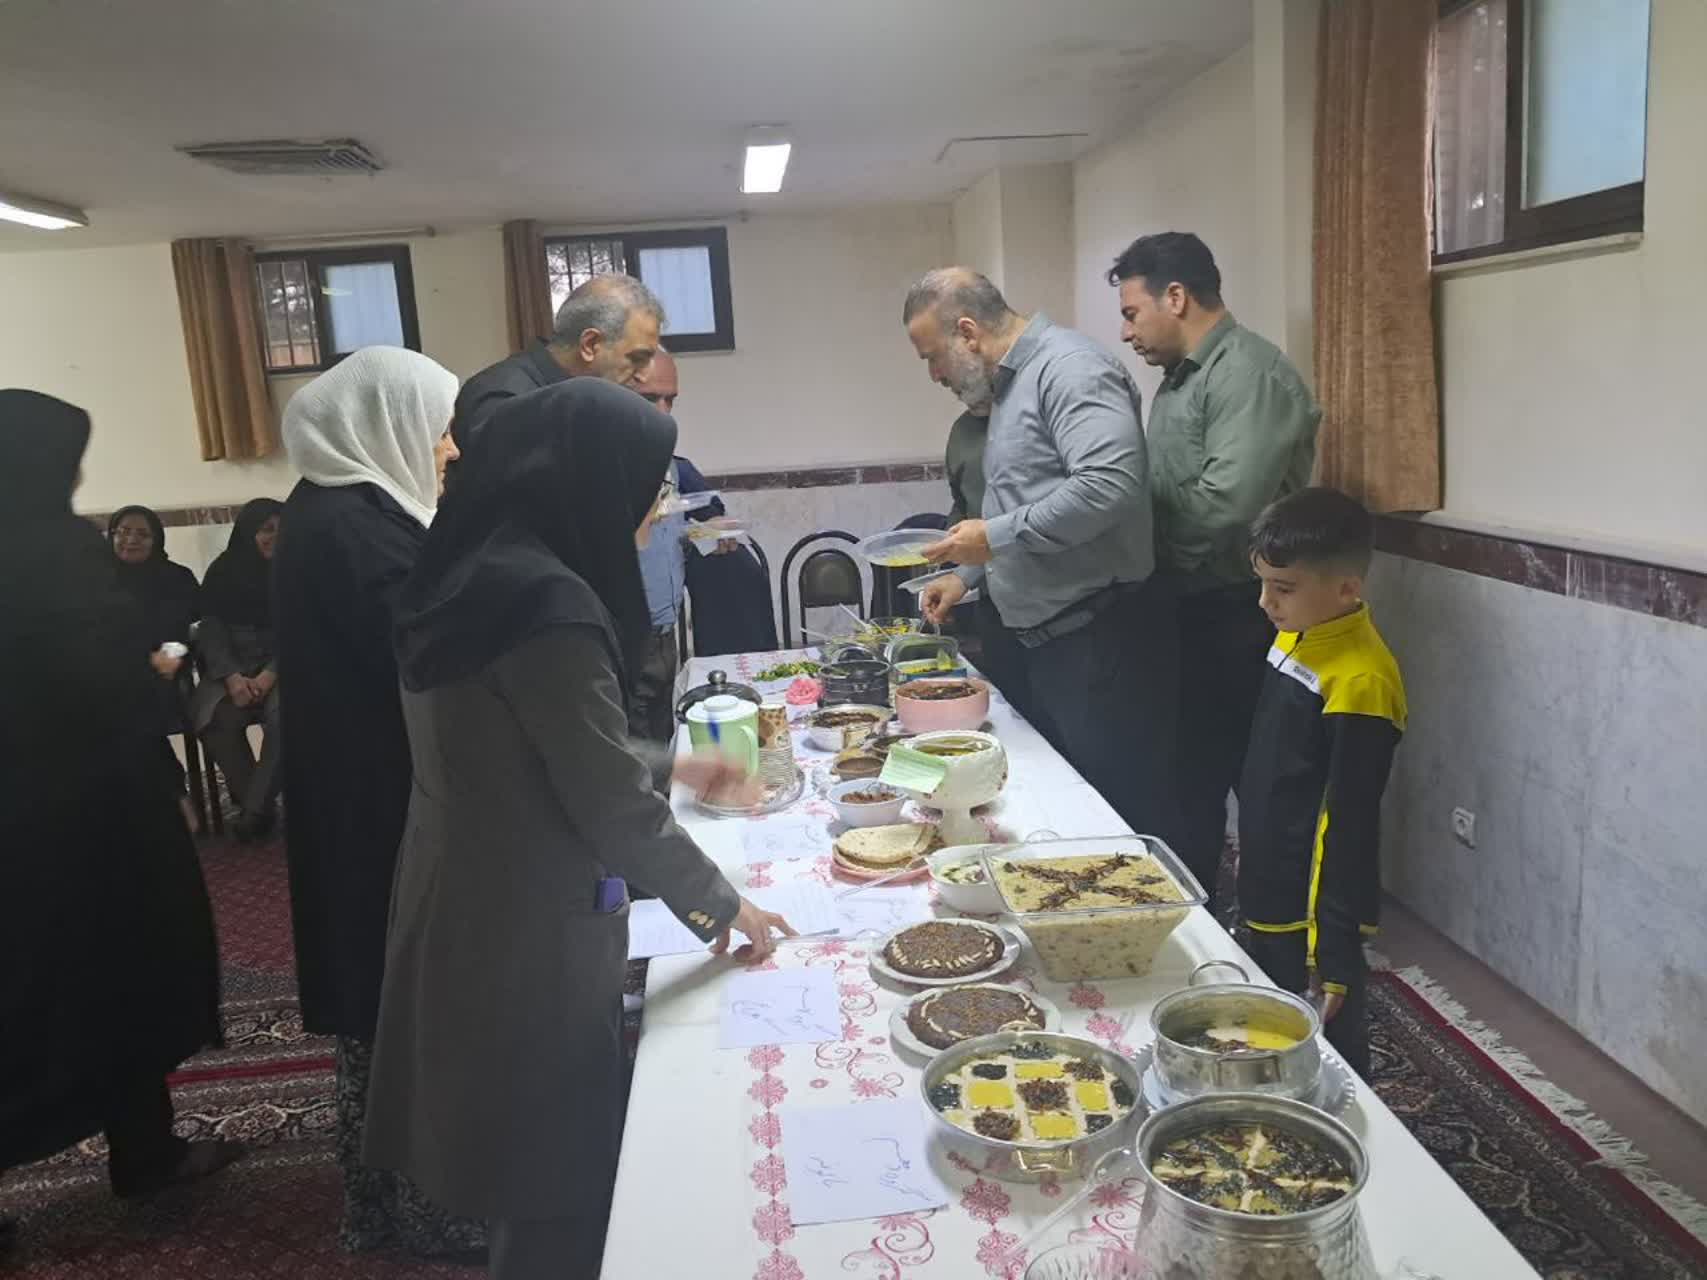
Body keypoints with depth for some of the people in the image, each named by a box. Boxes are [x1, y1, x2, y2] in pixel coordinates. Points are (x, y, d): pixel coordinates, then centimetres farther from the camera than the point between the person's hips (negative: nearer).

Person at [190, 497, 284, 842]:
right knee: (217, 720, -28)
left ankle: (255, 808, -21)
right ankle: (255, 803, -12)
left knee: (283, 715, -33)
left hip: (281, 664, -1)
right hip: (230, 666, 2)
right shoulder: (222, 570, 8)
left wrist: (270, 674, -19)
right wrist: (232, 676, -16)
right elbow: (210, 628, 1)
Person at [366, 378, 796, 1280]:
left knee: (531, 1168, 24)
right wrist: (717, 904, -5)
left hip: (468, 909, 9)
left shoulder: (477, 573, 6)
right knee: (561, 1177, 11)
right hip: (524, 931, -9)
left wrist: (670, 765, 20)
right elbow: (610, 804, -20)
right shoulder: (546, 601, -24)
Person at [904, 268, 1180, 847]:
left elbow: (1109, 485, -28)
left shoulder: (1069, 368, -14)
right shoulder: (1012, 384, 17)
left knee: (1126, 817, -1)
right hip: (1043, 641, 10)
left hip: (1102, 640, -10)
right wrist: (968, 575, 21)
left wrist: (997, 537, -20)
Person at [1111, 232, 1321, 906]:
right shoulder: (1181, 378, 16)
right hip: (1188, 615, 10)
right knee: (1188, 777, 18)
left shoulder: (1250, 373, -15)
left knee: (1259, 790, 2)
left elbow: (1224, 504, -27)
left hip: (1237, 621, -9)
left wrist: (1143, 538, -12)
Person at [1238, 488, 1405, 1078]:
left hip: (1310, 916, -8)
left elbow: (1349, 830, -22)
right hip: (1266, 901, 9)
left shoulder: (1359, 682, -24)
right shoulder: (1297, 637, 2)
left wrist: (1336, 953, -18)